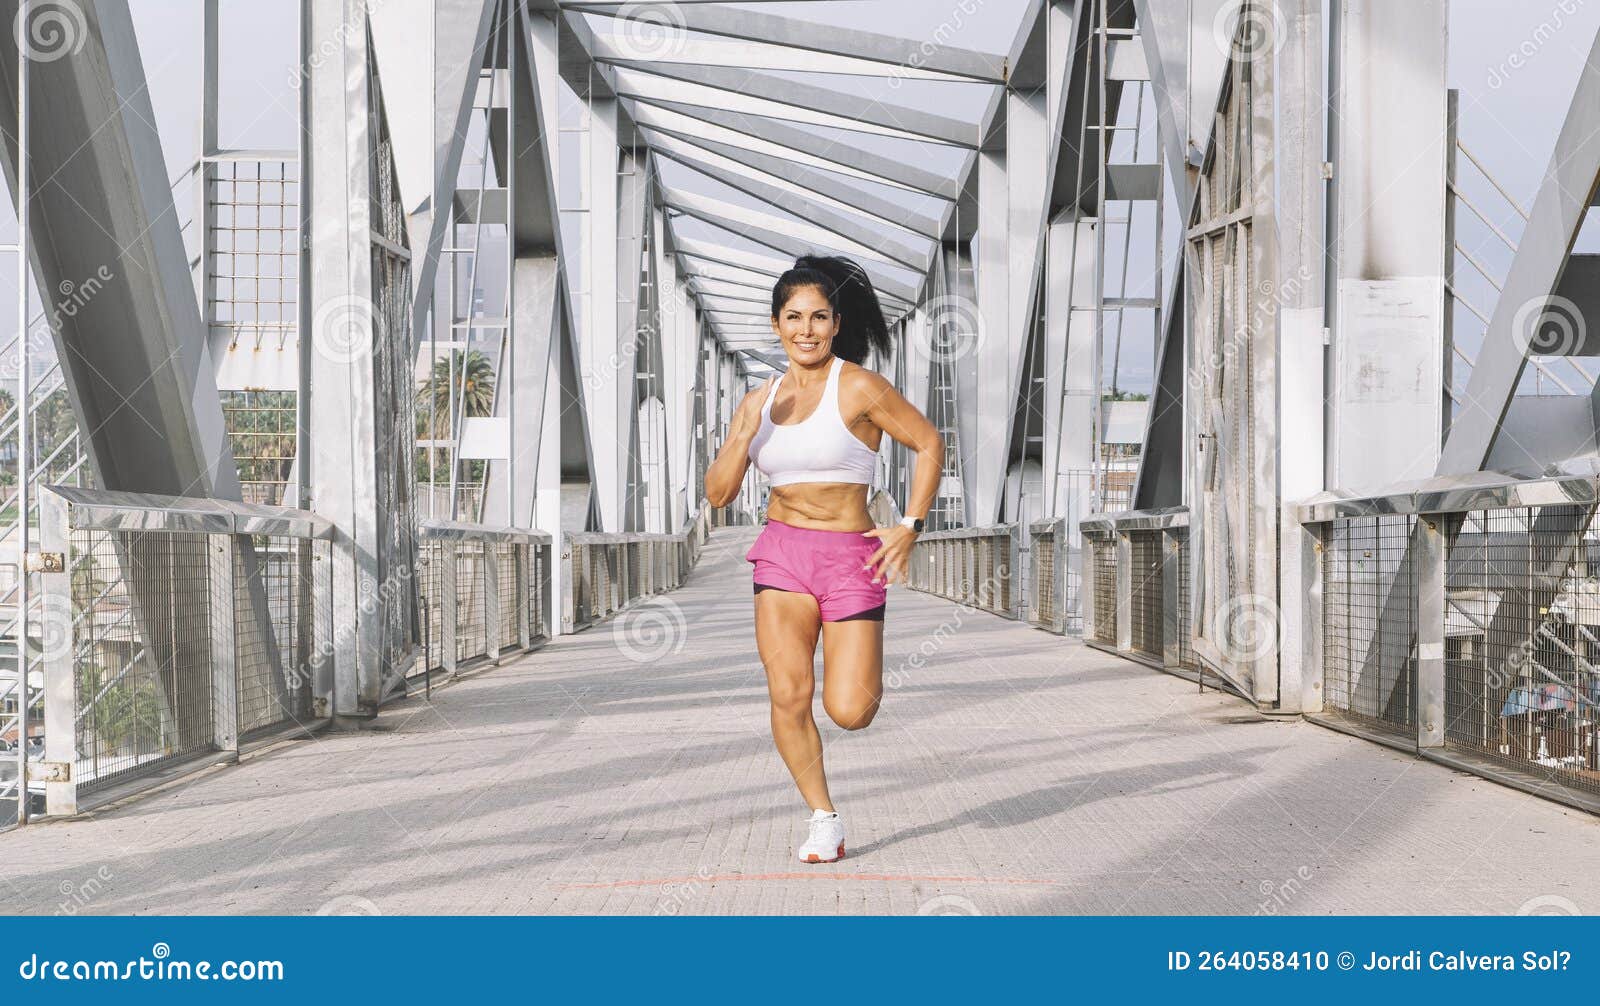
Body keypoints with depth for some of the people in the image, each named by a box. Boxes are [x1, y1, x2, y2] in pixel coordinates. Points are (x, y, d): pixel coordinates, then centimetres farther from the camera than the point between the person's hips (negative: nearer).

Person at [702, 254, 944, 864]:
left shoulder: (859, 388, -8)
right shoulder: (761, 400, 7)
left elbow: (928, 445, 1)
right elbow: (717, 494, 6)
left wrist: (910, 528, -5)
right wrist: (745, 433, -10)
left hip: (849, 557, -3)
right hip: (782, 554, 4)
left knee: (849, 712, -7)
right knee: (788, 694, -10)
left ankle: (863, 666, 30)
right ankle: (824, 820, 8)